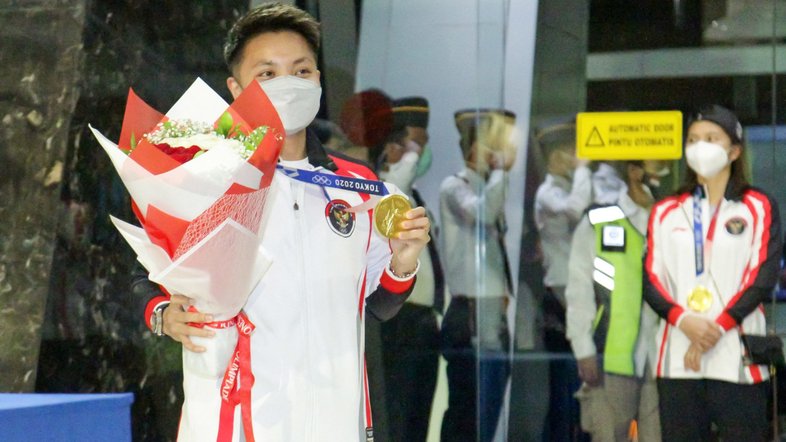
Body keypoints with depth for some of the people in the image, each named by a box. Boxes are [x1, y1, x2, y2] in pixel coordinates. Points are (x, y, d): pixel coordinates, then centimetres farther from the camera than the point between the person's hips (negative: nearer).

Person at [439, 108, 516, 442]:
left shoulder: (494, 191, 17)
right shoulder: (454, 187, -5)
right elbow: (481, 212, -26)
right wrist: (500, 170, -14)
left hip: (496, 317, 8)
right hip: (471, 317, -8)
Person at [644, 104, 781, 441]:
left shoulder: (758, 208, 8)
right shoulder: (666, 212, 15)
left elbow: (763, 278, -2)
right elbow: (651, 278, 7)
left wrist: (717, 328, -12)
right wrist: (683, 320, -13)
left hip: (737, 358, -2)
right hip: (678, 357, 3)